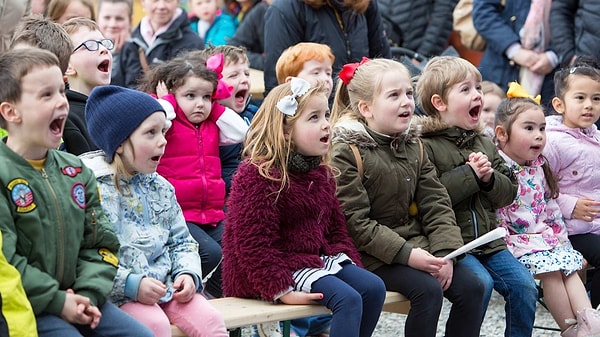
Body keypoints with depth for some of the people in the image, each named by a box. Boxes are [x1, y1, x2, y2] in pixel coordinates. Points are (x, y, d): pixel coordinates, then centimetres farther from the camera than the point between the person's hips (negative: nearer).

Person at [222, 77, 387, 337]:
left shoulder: (321, 173, 12)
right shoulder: (257, 176, -17)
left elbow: (335, 226, 21)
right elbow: (253, 244, -20)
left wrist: (351, 265, 6)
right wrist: (282, 290, -24)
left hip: (320, 257, 9)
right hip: (285, 265, -9)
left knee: (374, 288, -6)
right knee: (348, 299, -24)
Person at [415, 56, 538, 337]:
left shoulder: (484, 144, 15)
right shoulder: (425, 147, -8)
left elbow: (508, 193, 14)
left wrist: (489, 177, -8)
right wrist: (469, 174, -18)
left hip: (489, 239, 6)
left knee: (524, 285, -7)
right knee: (480, 282, -27)